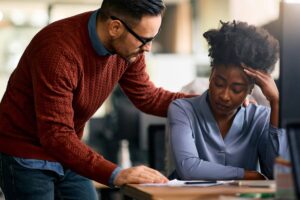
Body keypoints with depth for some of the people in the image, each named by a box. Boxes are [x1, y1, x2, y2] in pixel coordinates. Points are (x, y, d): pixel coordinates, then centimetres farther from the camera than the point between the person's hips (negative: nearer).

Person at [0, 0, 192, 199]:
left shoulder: (128, 46, -10)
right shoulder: (59, 50, -32)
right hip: (25, 157, -7)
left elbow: (147, 96, 7)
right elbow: (56, 136, -33)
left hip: (67, 155, 7)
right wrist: (115, 174, -40)